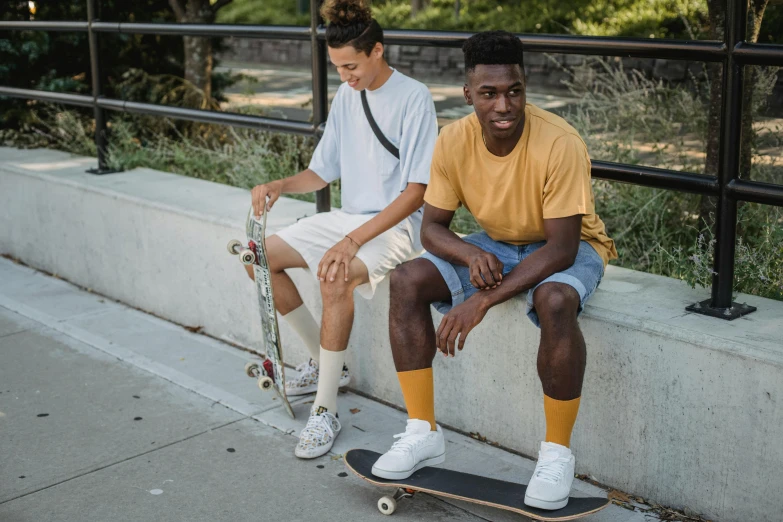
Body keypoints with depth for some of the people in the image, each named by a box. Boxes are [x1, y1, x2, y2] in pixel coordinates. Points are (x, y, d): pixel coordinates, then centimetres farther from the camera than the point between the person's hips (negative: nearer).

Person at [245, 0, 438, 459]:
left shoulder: (413, 98, -15)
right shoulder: (347, 95, 7)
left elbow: (416, 193, -19)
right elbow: (322, 172, 14)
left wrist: (353, 241, -27)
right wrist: (279, 186, -8)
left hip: (398, 224, -8)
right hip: (349, 216, 8)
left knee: (336, 279, -35)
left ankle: (326, 411, -21)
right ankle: (324, 360, 12)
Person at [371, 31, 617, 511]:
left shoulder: (559, 143, -29)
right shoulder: (454, 141, -15)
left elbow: (560, 247, -30)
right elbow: (433, 226, -7)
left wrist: (484, 299, -36)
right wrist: (470, 256, -31)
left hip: (568, 248, -5)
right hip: (496, 244, 5)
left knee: (553, 301, -39)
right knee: (407, 281, -15)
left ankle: (557, 454, -20)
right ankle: (424, 433, -6)